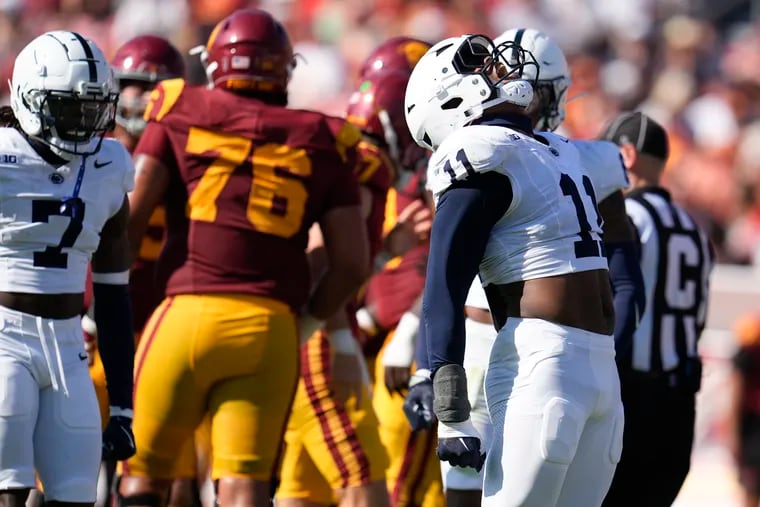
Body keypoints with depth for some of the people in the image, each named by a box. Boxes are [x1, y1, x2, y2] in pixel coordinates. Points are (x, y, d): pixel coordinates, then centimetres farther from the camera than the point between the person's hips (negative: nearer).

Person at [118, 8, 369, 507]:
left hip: (188, 315, -1)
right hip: (271, 327, 1)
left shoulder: (182, 113, 7)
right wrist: (306, 322, 21)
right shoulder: (321, 142, 11)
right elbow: (354, 260, 8)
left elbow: (127, 217, 2)